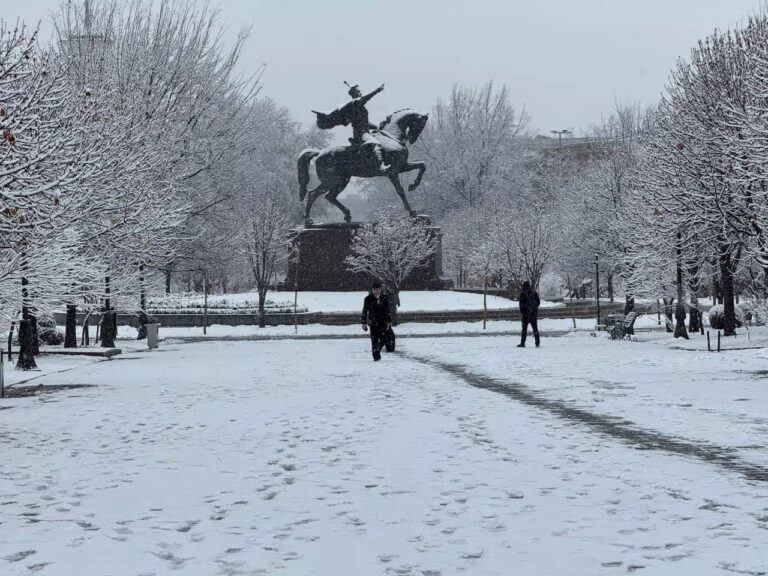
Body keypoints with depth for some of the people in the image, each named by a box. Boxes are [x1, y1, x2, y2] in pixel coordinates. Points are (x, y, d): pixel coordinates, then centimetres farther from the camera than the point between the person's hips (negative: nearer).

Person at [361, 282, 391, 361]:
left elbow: (387, 311, 14)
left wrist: (389, 321, 13)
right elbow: (364, 312, 1)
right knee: (374, 340, -5)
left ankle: (377, 350, 27)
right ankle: (376, 356, 1)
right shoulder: (368, 299, -1)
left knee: (383, 338, -3)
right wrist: (364, 323, -3)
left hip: (383, 322, 2)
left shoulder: (384, 298, 6)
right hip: (372, 323, -2)